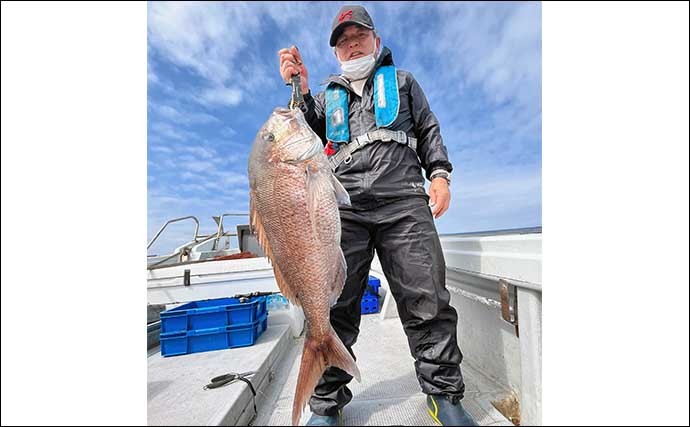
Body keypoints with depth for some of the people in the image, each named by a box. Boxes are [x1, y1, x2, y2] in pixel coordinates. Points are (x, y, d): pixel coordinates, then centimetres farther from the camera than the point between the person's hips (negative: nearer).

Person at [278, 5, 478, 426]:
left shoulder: (402, 81, 29)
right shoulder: (327, 95, 30)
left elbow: (429, 131, 21)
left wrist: (440, 174, 5)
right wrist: (299, 91, 3)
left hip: (404, 202, 0)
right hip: (344, 207, 1)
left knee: (427, 300, -3)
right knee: (334, 305, -2)